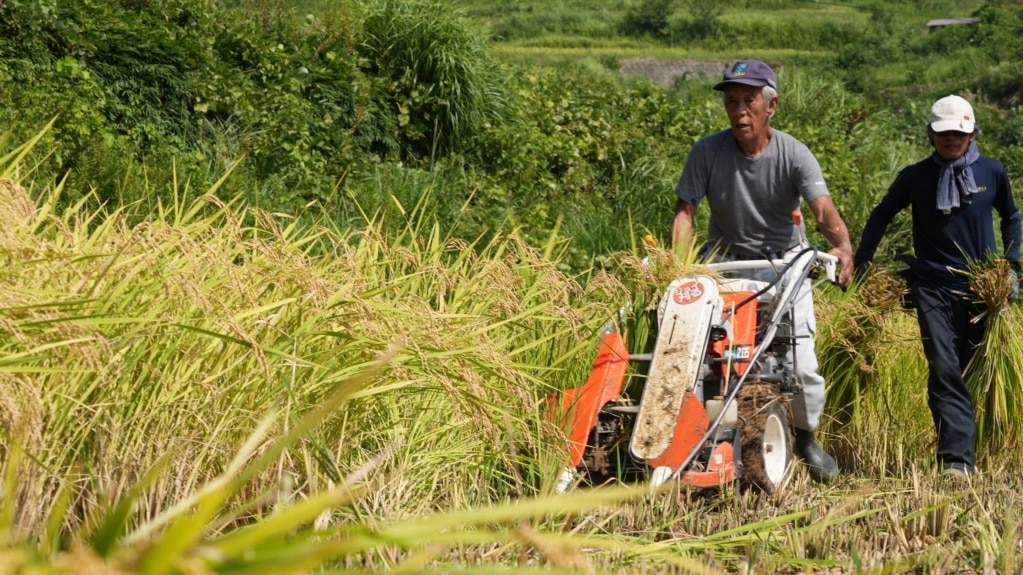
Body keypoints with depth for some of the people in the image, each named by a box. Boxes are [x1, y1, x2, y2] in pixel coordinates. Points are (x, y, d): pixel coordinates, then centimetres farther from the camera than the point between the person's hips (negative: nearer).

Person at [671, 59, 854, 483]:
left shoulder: (793, 155, -13)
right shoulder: (708, 151, -11)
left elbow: (823, 209, -26)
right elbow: (685, 210, -13)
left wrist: (842, 246, -46)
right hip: (727, 261, 0)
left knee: (801, 365, -4)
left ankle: (806, 437, 24)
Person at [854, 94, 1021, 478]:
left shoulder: (992, 172, 3)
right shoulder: (915, 177, 1)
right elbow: (881, 217, 14)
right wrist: (860, 264, 9)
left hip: (982, 289, 2)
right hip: (934, 288, -1)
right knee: (944, 371, -12)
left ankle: (960, 455, 18)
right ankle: (957, 459, -15)